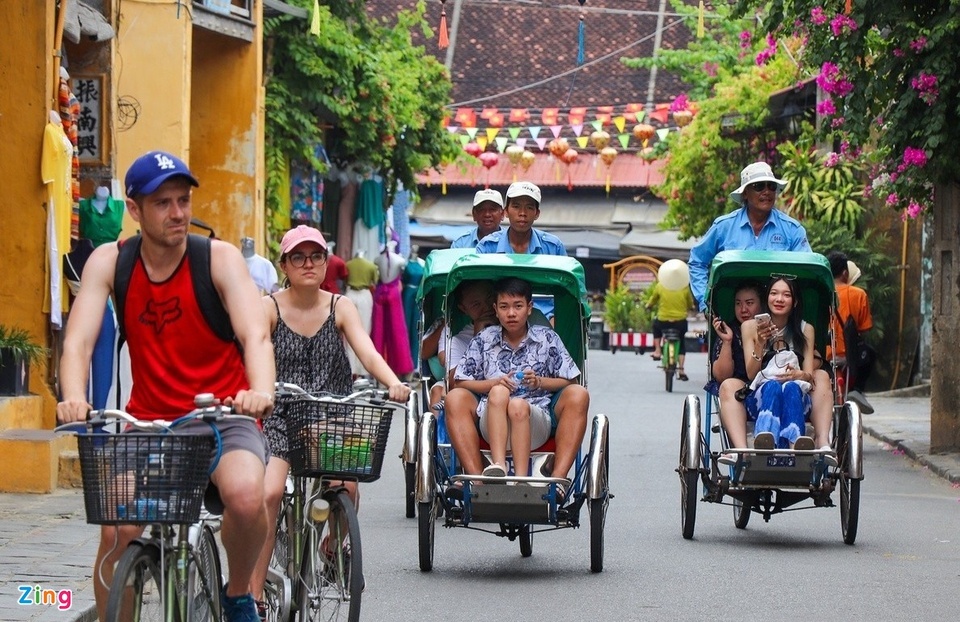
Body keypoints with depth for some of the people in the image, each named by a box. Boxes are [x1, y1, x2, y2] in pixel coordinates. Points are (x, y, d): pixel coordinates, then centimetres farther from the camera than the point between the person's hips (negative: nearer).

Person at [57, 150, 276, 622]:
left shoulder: (220, 258, -9)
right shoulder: (110, 262, -3)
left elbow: (256, 335, -22)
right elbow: (78, 340, -13)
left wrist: (261, 392, -43)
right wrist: (74, 400, -35)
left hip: (222, 416, -2)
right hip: (148, 420, 2)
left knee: (246, 497, -32)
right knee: (118, 530, -21)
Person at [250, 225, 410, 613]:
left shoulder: (340, 307, 4)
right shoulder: (270, 308, -2)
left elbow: (367, 352, -9)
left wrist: (393, 383, -30)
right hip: (281, 417, -2)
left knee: (346, 486, -22)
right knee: (269, 493, -21)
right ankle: (255, 594, -14)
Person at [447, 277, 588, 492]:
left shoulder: (547, 339, 14)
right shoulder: (484, 340, 15)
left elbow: (570, 382, 12)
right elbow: (461, 383, 11)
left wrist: (540, 382, -6)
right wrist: (496, 383, -5)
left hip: (536, 420, -1)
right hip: (493, 422, 1)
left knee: (518, 406, -36)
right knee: (498, 392, -33)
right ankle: (497, 467, -49)